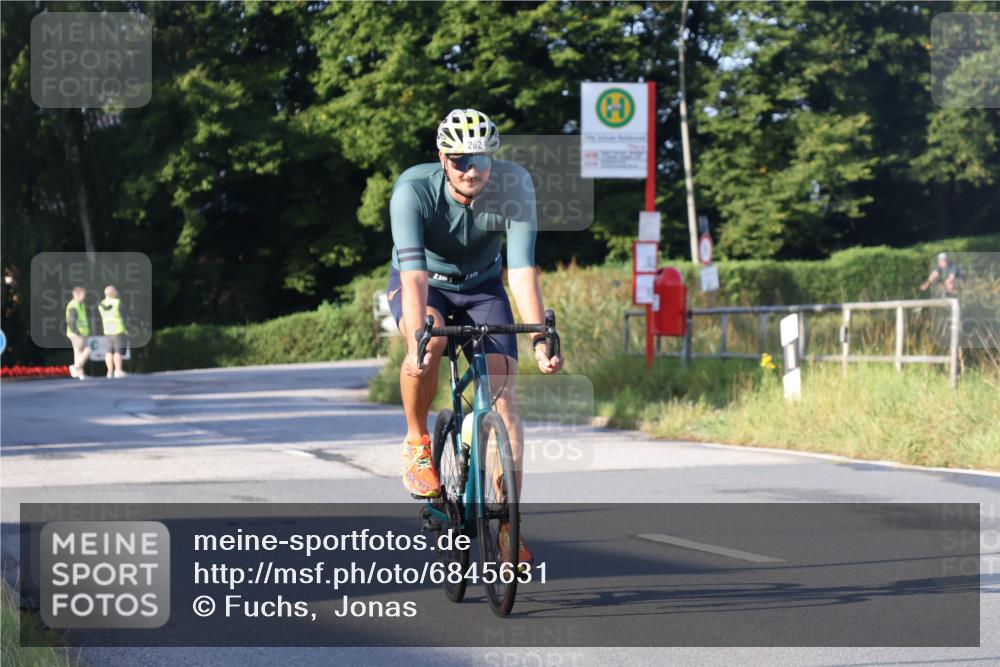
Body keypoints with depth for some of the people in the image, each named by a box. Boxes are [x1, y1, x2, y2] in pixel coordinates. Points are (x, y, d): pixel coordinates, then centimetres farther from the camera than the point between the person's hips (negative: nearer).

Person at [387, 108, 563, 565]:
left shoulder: (514, 185, -27)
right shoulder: (413, 189, -31)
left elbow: (522, 267, -31)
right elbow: (414, 270, -39)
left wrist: (540, 338, -41)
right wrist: (417, 336, -53)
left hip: (482, 286, 2)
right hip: (423, 284, -2)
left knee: (503, 391, -14)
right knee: (429, 346, -36)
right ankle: (416, 441, -8)